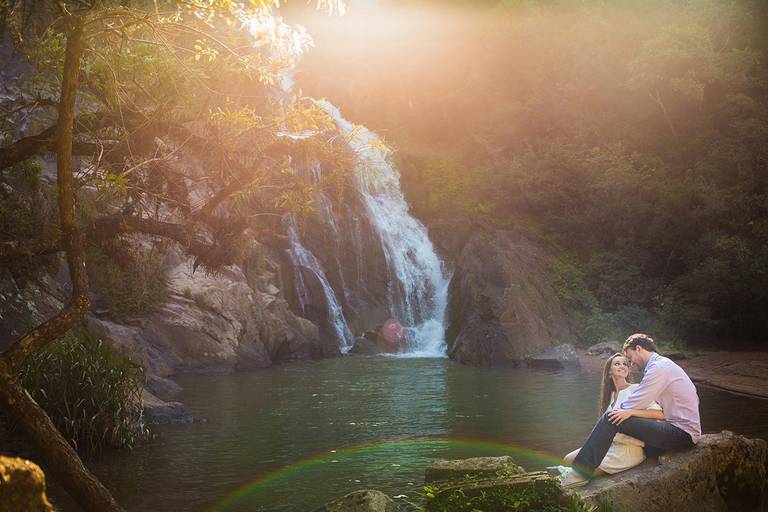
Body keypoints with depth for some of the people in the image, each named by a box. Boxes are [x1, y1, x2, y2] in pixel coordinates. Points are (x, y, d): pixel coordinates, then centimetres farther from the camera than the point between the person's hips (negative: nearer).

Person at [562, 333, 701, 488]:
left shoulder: (659, 367, -12)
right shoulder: (664, 364, 20)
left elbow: (636, 402, -13)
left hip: (682, 433, -11)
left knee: (612, 419, -18)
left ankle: (581, 471, -19)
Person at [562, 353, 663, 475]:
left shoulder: (635, 389, -5)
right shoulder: (611, 394, 17)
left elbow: (659, 413, -18)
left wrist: (631, 411, -30)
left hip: (629, 448, -7)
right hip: (609, 445, 7)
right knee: (568, 459, -4)